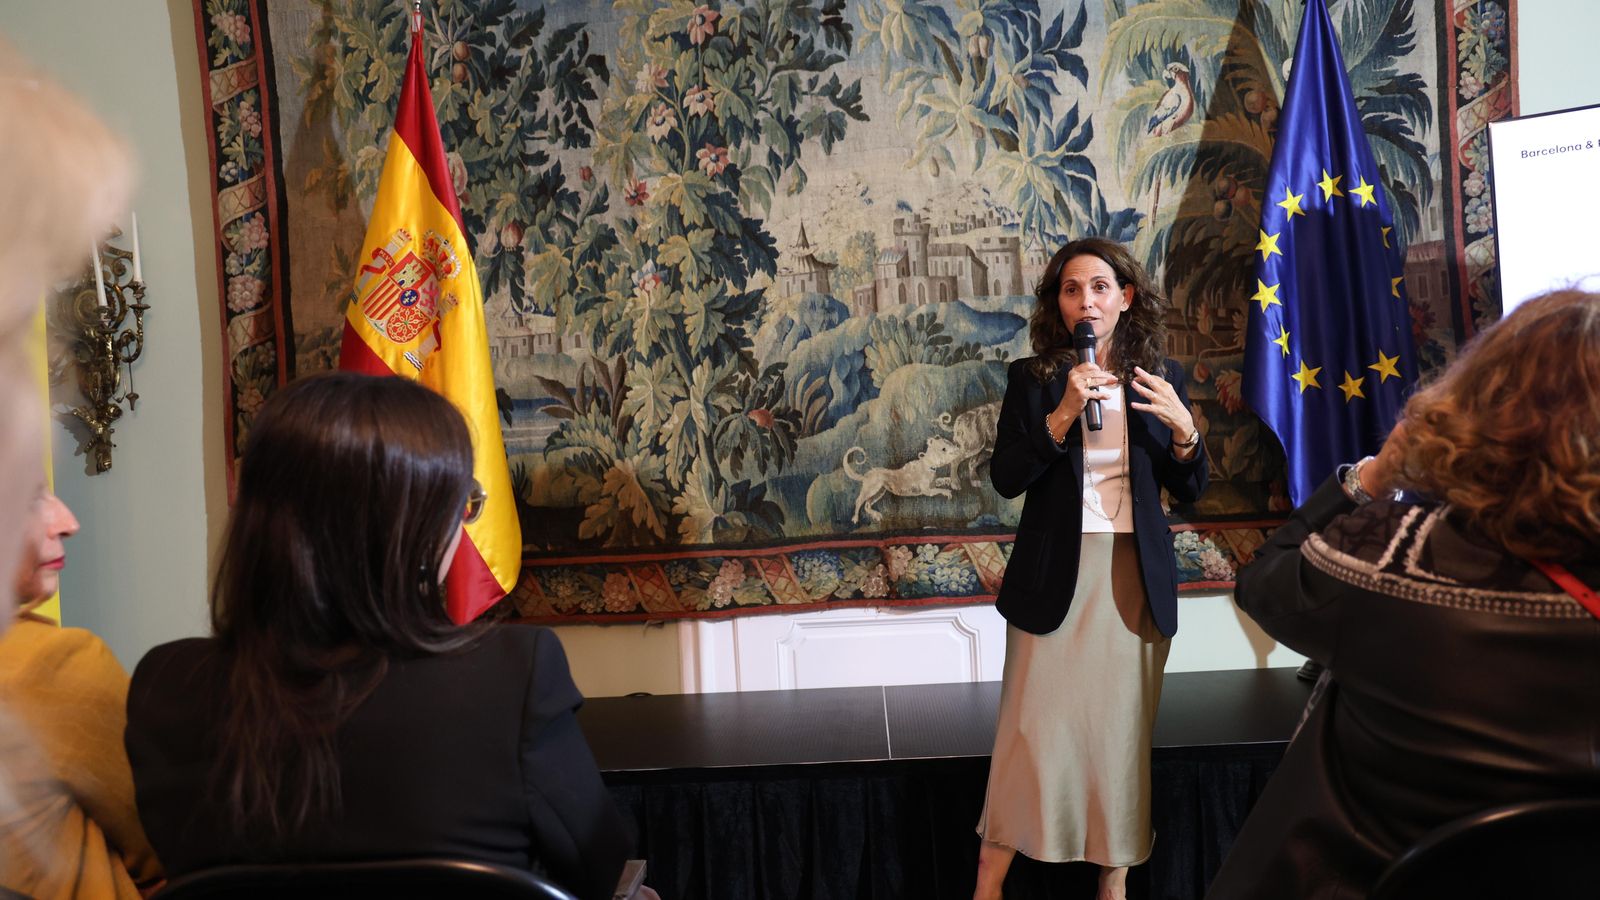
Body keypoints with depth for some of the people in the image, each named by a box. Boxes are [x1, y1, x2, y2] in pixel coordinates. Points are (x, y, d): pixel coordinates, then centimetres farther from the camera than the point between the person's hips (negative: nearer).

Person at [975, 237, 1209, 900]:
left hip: (1136, 577, 2)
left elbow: (1188, 491, 6)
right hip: (1056, 575, -2)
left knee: (1123, 729, 9)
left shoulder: (1161, 377, 5)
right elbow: (1006, 479, -9)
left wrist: (1183, 429, -12)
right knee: (1036, 726, -1)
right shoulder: (1032, 377, -1)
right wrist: (1062, 414, -20)